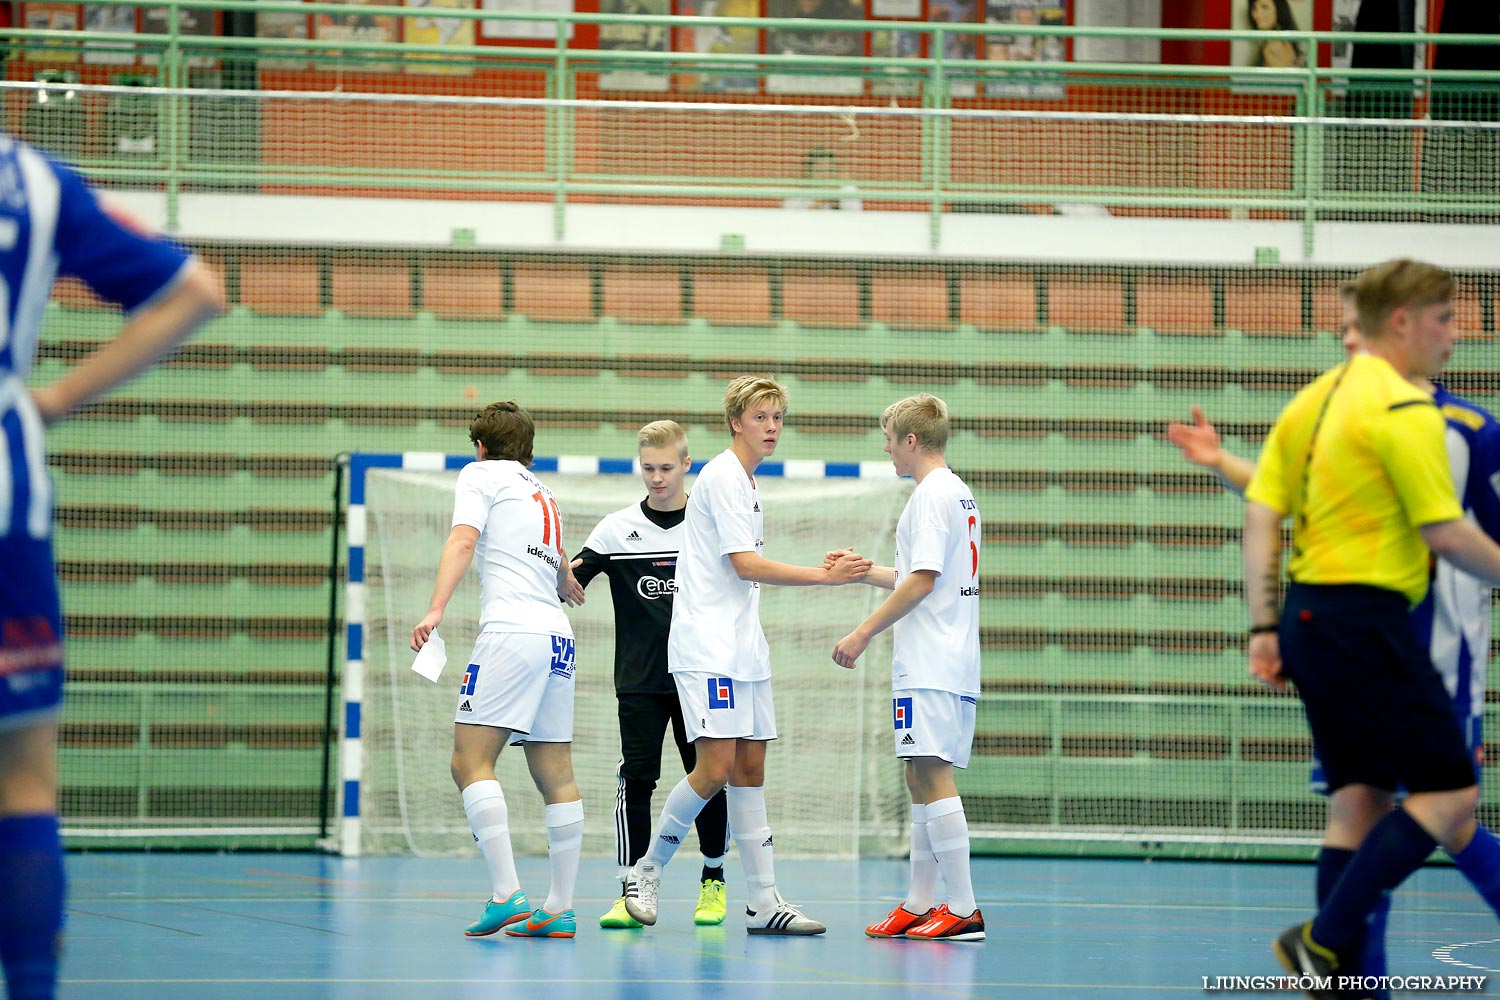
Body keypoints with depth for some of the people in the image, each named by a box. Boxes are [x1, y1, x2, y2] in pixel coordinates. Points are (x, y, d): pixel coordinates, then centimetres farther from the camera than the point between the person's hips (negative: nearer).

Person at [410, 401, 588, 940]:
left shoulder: (481, 475, 7)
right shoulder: (544, 495, 28)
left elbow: (463, 540, -11)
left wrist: (436, 610, -21)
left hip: (511, 632, -8)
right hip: (558, 639, 8)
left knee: (471, 762, -11)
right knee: (556, 778, 8)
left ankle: (507, 895, -25)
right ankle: (559, 910, 7)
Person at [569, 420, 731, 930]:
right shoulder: (618, 528, 2)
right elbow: (569, 583, -2)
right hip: (639, 678, 0)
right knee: (636, 779, -6)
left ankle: (713, 883, 18)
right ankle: (631, 892, -4)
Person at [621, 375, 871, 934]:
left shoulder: (747, 483, 18)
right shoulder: (722, 476, -11)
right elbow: (745, 564, -17)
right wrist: (824, 576, -16)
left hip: (743, 647, 10)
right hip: (706, 648, -10)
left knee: (749, 768, 6)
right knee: (715, 768, -14)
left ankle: (764, 902, 5)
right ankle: (646, 874, 2)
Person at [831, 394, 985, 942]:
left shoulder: (932, 494, -12)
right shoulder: (958, 493, 19)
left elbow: (922, 582, -18)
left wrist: (863, 634, -14)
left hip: (930, 667, -10)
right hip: (951, 665, 10)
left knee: (933, 774, -12)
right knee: (921, 778, 12)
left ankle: (964, 910, -15)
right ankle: (918, 906, 15)